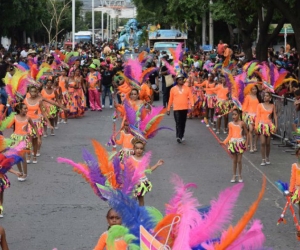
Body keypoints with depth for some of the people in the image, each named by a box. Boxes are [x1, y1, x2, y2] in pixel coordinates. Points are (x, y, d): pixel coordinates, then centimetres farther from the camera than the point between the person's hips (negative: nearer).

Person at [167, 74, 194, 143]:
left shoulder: (187, 88, 5)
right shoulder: (173, 89, 3)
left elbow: (191, 97, -1)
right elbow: (170, 99, 7)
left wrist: (192, 105, -17)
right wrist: (168, 109, 8)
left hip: (185, 109, 2)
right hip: (176, 109, -2)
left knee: (183, 123, 11)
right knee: (178, 123, -12)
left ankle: (182, 136, 24)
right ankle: (178, 137, -18)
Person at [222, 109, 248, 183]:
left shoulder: (242, 123, -7)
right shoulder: (230, 124, 1)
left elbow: (247, 134, -1)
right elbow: (230, 135, 5)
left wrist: (246, 143, -6)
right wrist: (224, 142, -6)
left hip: (240, 143, -2)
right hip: (233, 143, 2)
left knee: (239, 160, 2)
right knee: (234, 160, 10)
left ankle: (240, 176, 15)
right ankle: (234, 176, 17)